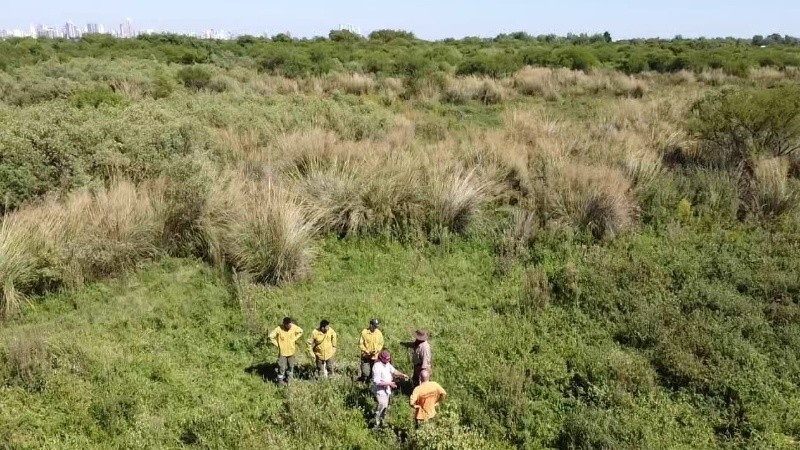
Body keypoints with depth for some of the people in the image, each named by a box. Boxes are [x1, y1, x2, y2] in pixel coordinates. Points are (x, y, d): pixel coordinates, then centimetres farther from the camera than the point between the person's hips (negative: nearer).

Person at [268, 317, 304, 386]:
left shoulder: (294, 327, -14)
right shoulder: (279, 329, -23)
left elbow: (301, 331, 5)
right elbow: (271, 337, -14)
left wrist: (294, 339, 0)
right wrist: (277, 345, -11)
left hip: (291, 351, 3)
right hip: (282, 352, -3)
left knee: (291, 367, 15)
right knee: (282, 367, -2)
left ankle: (288, 380, 34)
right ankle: (280, 381, 15)